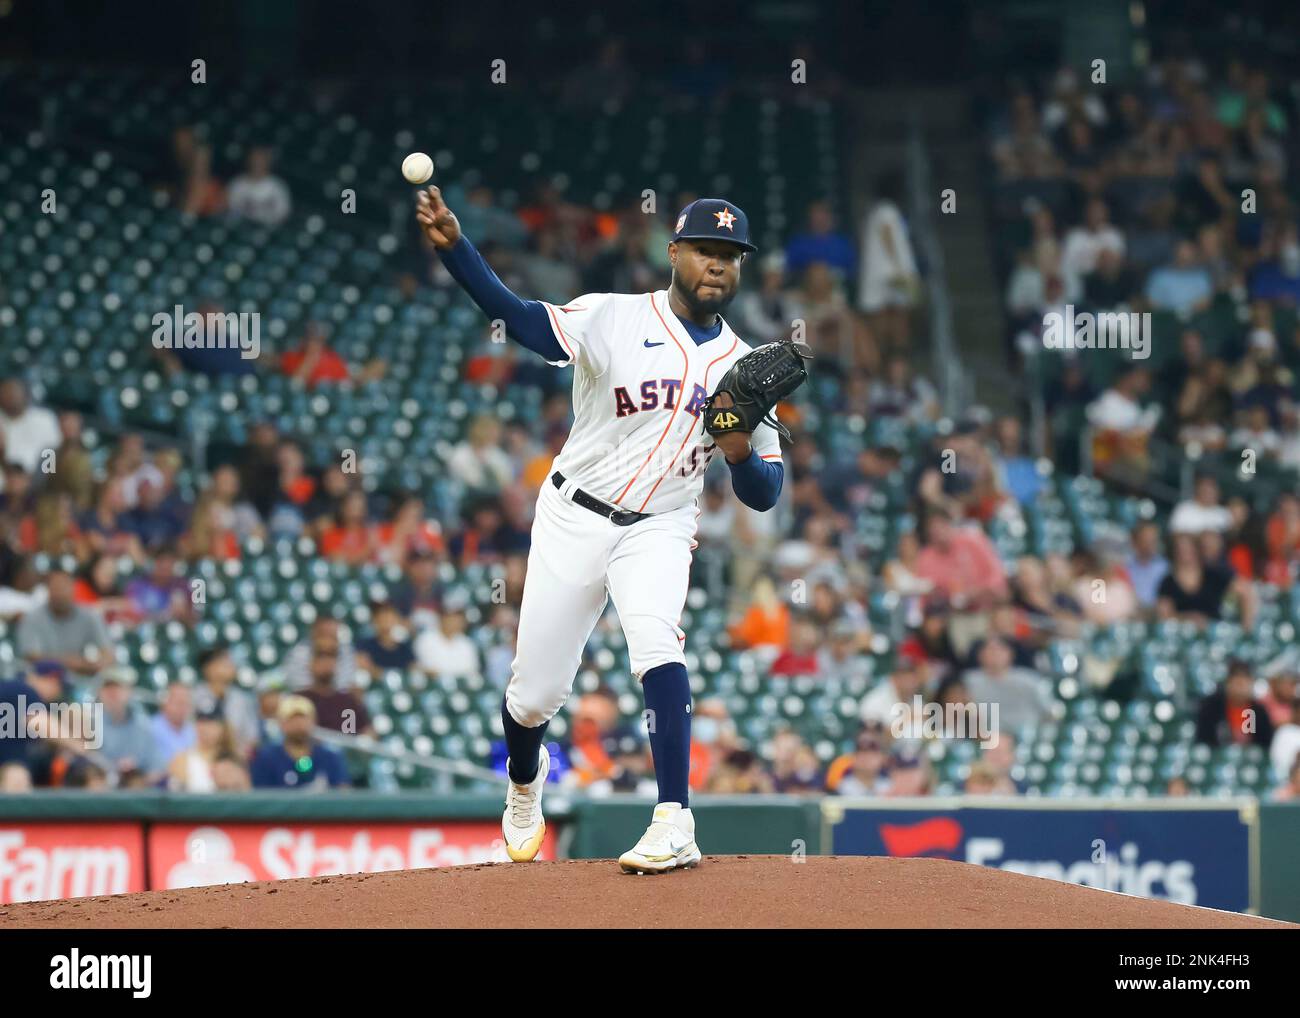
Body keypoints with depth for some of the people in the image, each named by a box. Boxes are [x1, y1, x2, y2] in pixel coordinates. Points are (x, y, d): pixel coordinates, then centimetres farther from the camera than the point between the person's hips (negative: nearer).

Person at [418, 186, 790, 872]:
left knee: (656, 640, -30)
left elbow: (763, 495, 2)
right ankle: (524, 782, 40)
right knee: (535, 695, 4)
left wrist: (742, 454, -21)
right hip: (574, 519, -1)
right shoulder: (615, 319, -8)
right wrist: (453, 247, -38)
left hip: (658, 531, 1)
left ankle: (674, 824, -35)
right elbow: (518, 318, -23)